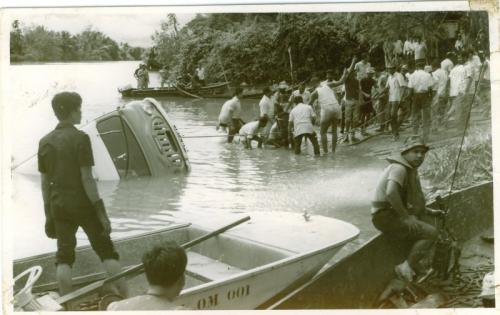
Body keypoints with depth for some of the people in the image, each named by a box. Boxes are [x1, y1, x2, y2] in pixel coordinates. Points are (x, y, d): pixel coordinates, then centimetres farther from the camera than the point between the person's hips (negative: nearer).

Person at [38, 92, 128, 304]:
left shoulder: (45, 142, 4)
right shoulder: (80, 138, -12)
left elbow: (45, 182, 7)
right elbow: (87, 179, -15)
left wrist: (48, 212, 15)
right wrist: (102, 212, -12)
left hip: (59, 206, 4)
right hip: (83, 204, -4)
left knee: (64, 255, 10)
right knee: (106, 250, 6)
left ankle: (67, 305, 9)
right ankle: (125, 298, 6)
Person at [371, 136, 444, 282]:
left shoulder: (411, 170, 16)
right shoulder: (399, 168, -16)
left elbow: (411, 200, 28)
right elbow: (391, 193, -34)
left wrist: (430, 211, 18)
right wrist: (405, 215, -25)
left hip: (395, 215, 10)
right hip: (387, 217, -10)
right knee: (430, 233, -17)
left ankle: (415, 262, 21)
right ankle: (406, 267, -12)